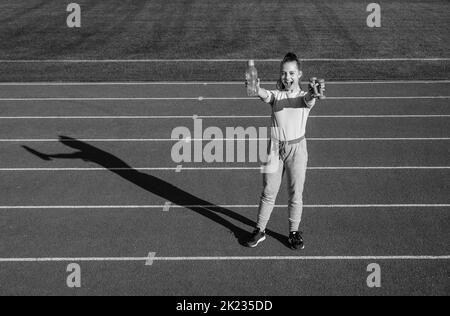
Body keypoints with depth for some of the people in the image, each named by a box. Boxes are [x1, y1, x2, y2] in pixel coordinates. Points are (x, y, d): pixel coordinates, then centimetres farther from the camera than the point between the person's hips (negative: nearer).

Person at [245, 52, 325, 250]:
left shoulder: (304, 96, -1)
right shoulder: (276, 95, 1)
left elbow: (308, 99, -26)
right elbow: (266, 96, -22)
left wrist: (313, 94, -52)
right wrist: (256, 89, -47)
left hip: (297, 148, -1)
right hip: (275, 147, 1)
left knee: (296, 194, 6)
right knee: (268, 193, 8)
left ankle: (294, 232, 23)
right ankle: (260, 231, 22)